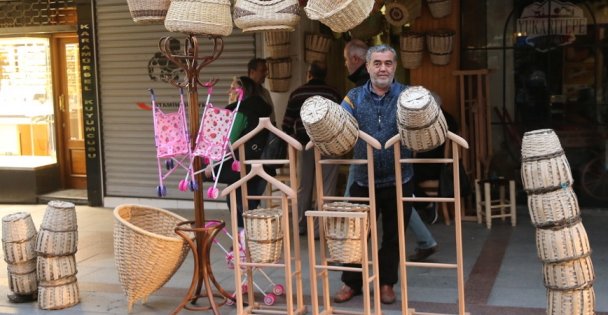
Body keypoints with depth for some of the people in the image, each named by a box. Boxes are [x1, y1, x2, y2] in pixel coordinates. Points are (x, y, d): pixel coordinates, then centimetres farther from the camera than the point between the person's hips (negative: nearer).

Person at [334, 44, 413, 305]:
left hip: (398, 180, 0)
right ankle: (352, 282, 24)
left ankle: (386, 283, 27)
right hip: (364, 180, 1)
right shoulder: (355, 97, 4)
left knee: (393, 235, 11)